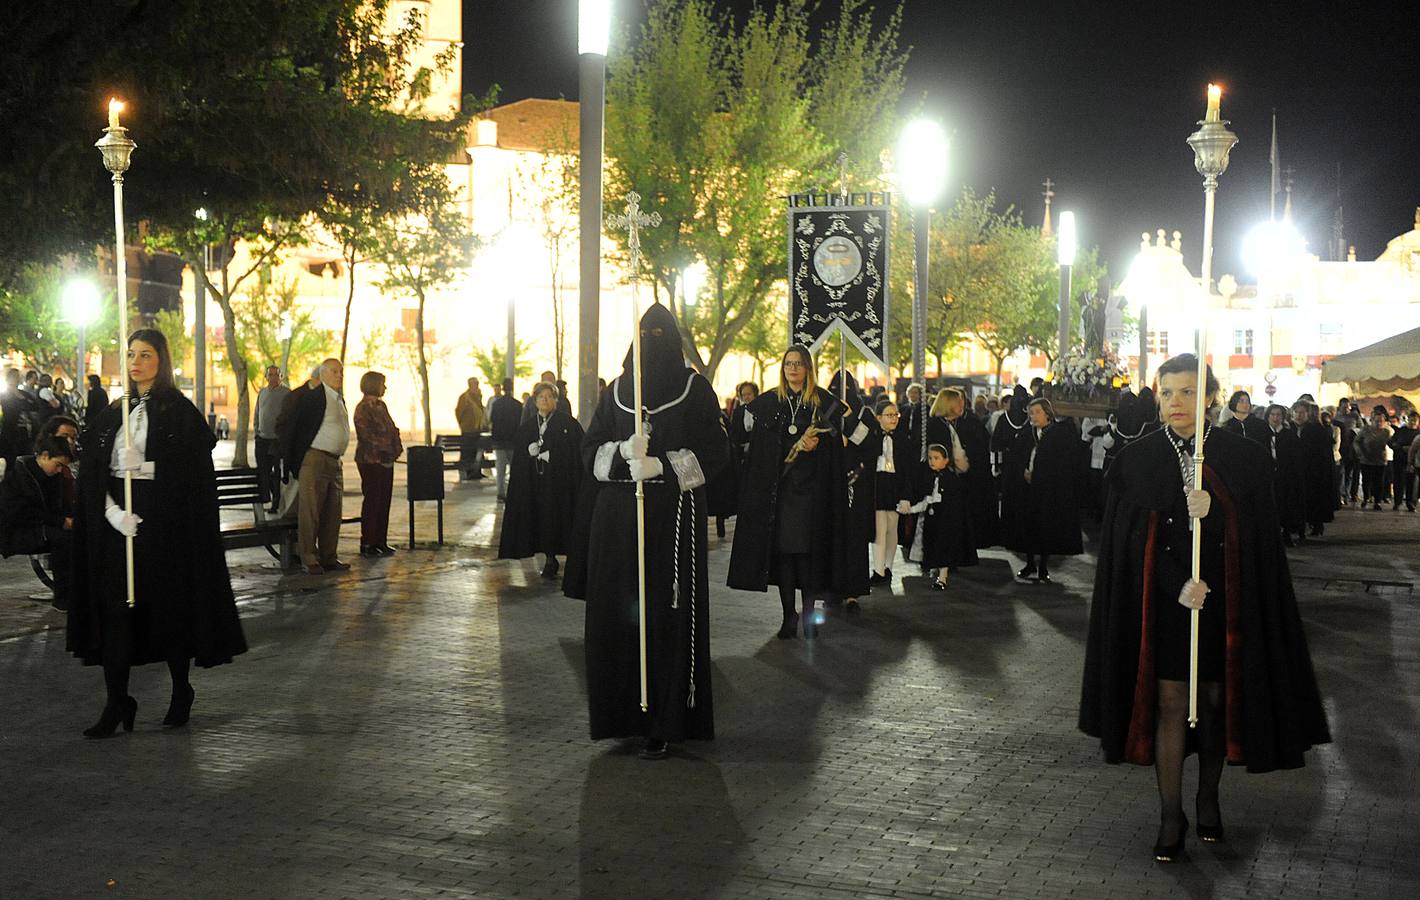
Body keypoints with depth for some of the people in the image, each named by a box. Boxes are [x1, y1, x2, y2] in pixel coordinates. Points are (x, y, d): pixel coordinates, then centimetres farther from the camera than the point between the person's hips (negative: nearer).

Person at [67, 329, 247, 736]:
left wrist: (143, 465, -18)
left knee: (169, 607, 4)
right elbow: (91, 472, 5)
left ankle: (181, 694, 20)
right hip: (117, 520, 4)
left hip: (166, 522, -4)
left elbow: (193, 472, -10)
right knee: (115, 608, 0)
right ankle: (116, 703, 4)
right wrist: (112, 511, -10)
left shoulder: (179, 411, -3)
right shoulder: (114, 413, 12)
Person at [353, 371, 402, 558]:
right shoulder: (363, 408, -10)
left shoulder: (381, 405, 17)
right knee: (372, 501, -5)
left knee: (384, 501, 9)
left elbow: (392, 429, 19)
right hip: (371, 460, -8)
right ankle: (367, 544, 0)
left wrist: (396, 448, 4)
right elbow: (368, 435, -17)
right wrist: (388, 447, -16)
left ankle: (380, 541, 15)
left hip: (385, 460, 8)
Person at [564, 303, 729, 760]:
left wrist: (662, 464, -16)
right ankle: (625, 710, 14)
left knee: (667, 614, -5)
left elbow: (716, 452, -3)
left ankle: (666, 722, 0)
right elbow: (590, 449, 10)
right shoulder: (616, 391, 12)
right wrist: (623, 450, -11)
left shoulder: (695, 388, 2)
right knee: (618, 612, 2)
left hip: (672, 518, -3)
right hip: (618, 517, 3)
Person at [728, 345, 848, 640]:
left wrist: (816, 443, -15)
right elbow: (758, 446, 9)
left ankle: (808, 612, 5)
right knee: (781, 549, 0)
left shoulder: (824, 402, 5)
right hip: (777, 486, 2)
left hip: (811, 488, -1)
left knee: (808, 549, -4)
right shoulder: (769, 402, 9)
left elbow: (834, 440, 5)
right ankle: (789, 614, 7)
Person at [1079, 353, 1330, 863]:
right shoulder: (1139, 459, 0)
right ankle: (1171, 816, 6)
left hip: (1224, 600, 1)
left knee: (1215, 700, 9)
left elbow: (1255, 535, -3)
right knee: (1169, 702, -1)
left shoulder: (1240, 458, 0)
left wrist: (1211, 513, -22)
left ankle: (1208, 799, 27)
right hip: (1164, 600, -1)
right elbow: (1135, 538, -4)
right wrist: (1179, 585, -16)